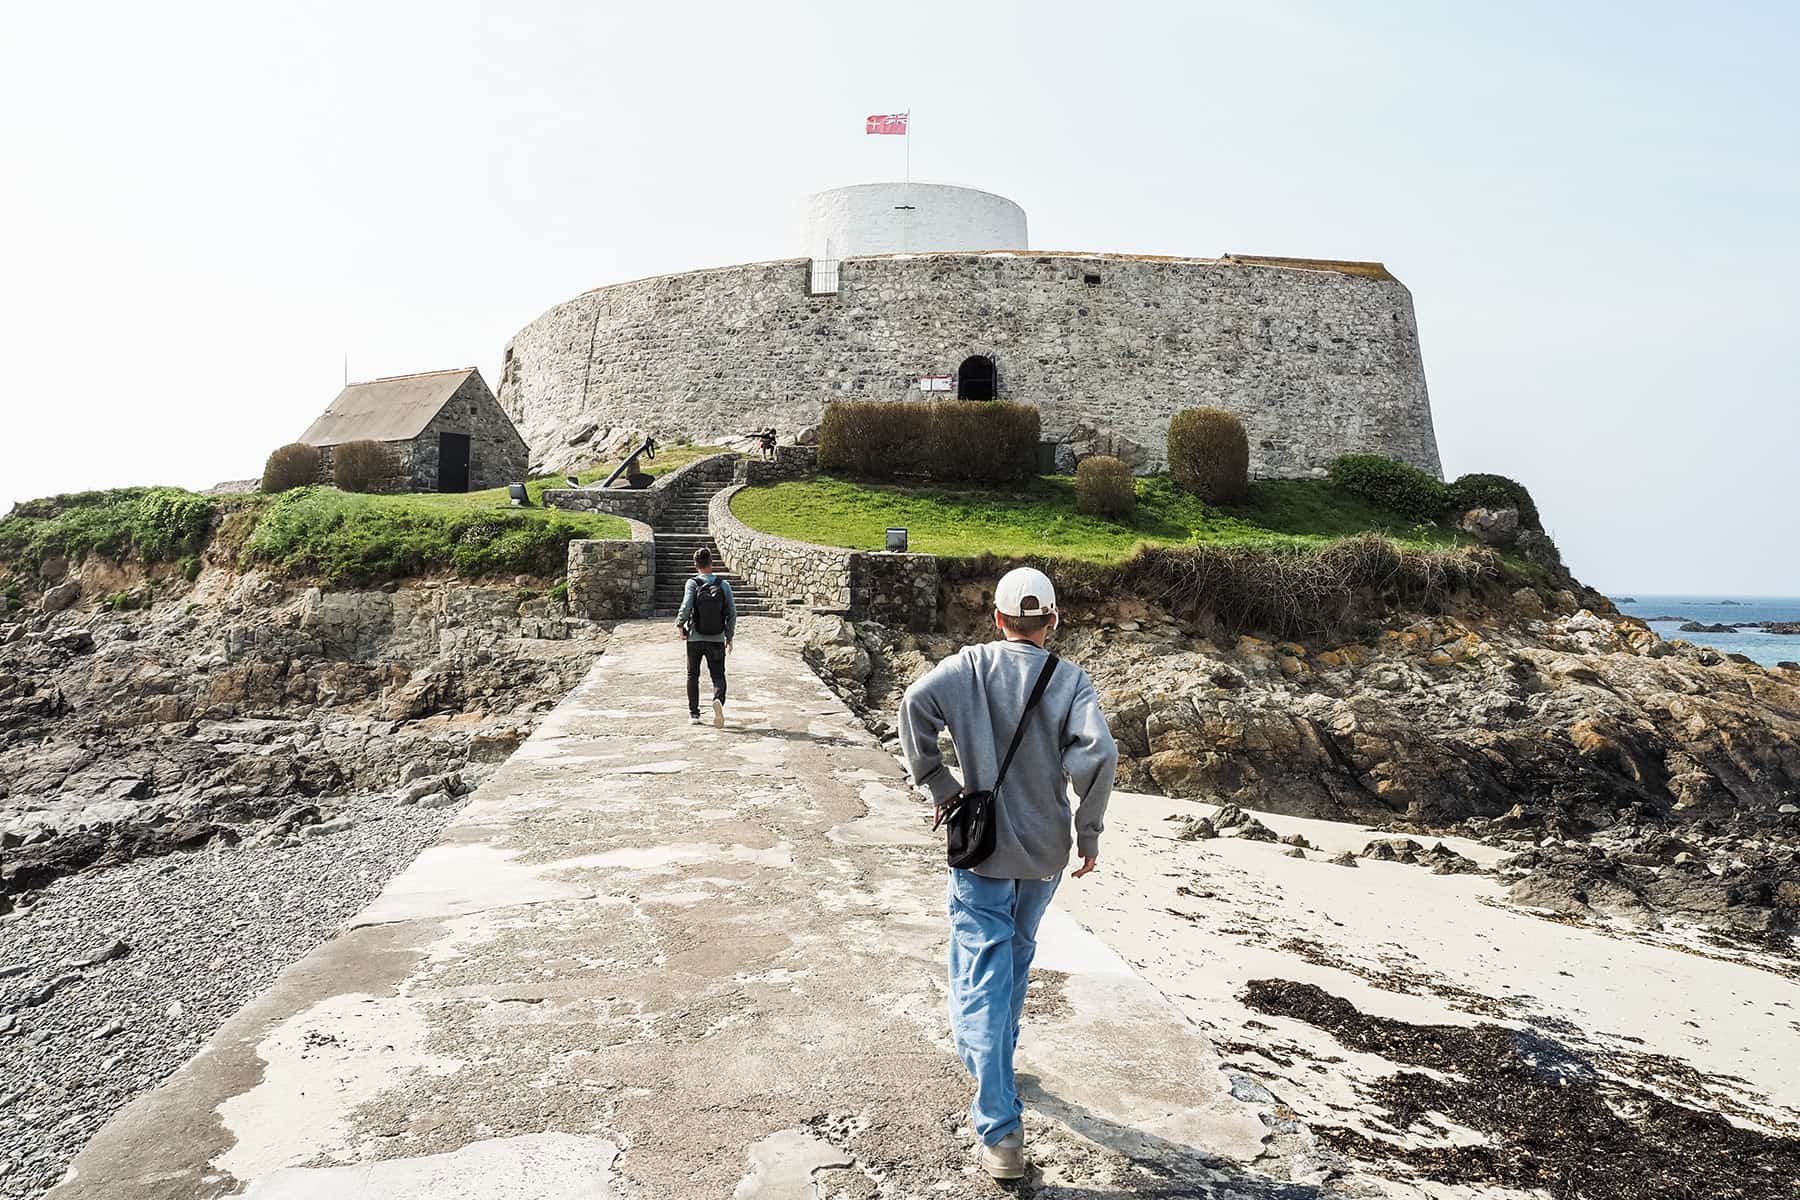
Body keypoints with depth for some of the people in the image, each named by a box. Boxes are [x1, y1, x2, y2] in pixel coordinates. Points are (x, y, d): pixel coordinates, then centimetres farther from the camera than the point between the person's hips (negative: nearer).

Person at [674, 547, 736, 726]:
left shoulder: (693, 583, -7)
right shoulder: (723, 585, -2)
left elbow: (686, 607, -19)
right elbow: (732, 613, -2)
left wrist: (679, 625, -2)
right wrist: (729, 638, 7)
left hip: (694, 638, 0)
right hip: (717, 639, 0)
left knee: (692, 676, 16)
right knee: (718, 676, 6)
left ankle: (694, 714, 18)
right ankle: (718, 700, -25)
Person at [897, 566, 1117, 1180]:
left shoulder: (970, 666, -6)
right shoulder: (1071, 680, -6)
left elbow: (915, 703, -22)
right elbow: (1098, 752, -19)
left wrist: (939, 787, -11)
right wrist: (1089, 832, -8)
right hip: (1044, 854, 2)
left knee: (984, 979, 2)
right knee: (1015, 960, 26)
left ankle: (1000, 1131, -3)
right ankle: (993, 1052, 48)